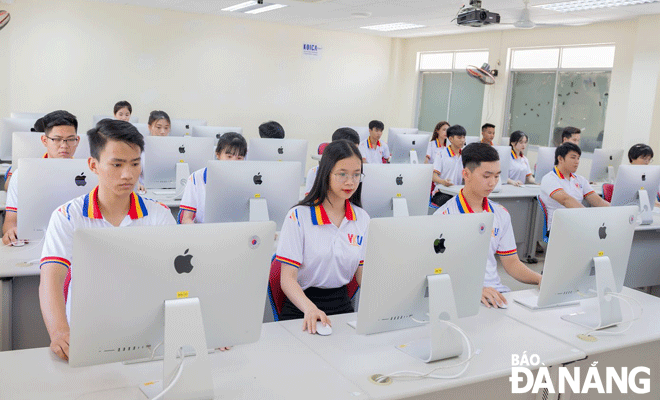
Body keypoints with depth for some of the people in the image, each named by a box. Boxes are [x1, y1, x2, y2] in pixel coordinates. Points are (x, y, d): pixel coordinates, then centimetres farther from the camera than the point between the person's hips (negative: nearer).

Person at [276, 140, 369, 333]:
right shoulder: (299, 216, -6)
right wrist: (310, 309, -30)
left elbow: (364, 275, 7)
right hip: (300, 311, -4)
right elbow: (287, 278, -11)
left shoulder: (362, 219, 9)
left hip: (342, 305, 4)